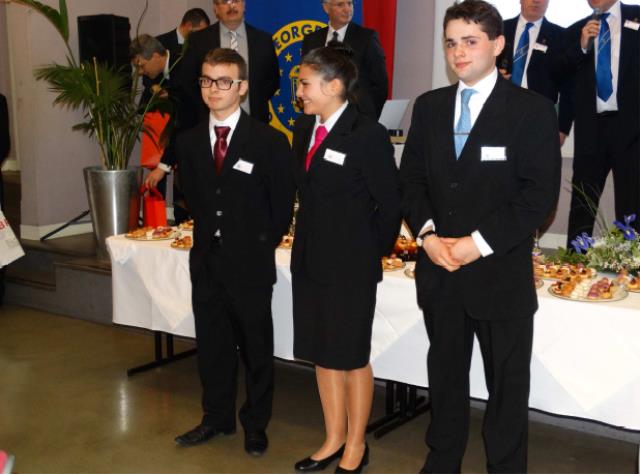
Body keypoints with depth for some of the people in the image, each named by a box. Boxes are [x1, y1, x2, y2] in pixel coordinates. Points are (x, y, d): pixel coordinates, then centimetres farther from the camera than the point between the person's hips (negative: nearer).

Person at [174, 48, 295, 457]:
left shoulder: (269, 141, -9)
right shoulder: (188, 142, 5)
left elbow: (283, 204, -3)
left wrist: (264, 243, -1)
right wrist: (210, 232, 8)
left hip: (251, 263, -4)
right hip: (206, 260, 4)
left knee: (256, 347, 9)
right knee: (212, 344, 14)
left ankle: (255, 423, 25)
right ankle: (217, 417, 31)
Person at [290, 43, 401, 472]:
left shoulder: (368, 135, -15)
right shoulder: (304, 128, 7)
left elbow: (391, 202, -12)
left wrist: (375, 251, -4)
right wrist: (309, 240, 9)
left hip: (351, 265, -7)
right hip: (310, 260, 7)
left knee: (352, 357, 7)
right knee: (322, 354, 16)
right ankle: (334, 439, 32)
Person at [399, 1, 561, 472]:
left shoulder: (532, 110, -7)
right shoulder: (429, 106, 8)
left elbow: (540, 194, -12)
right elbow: (412, 178, 10)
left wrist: (478, 243, -17)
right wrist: (427, 233, -7)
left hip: (500, 275, -4)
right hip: (438, 270, 5)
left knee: (507, 384, 9)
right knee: (445, 375, 19)